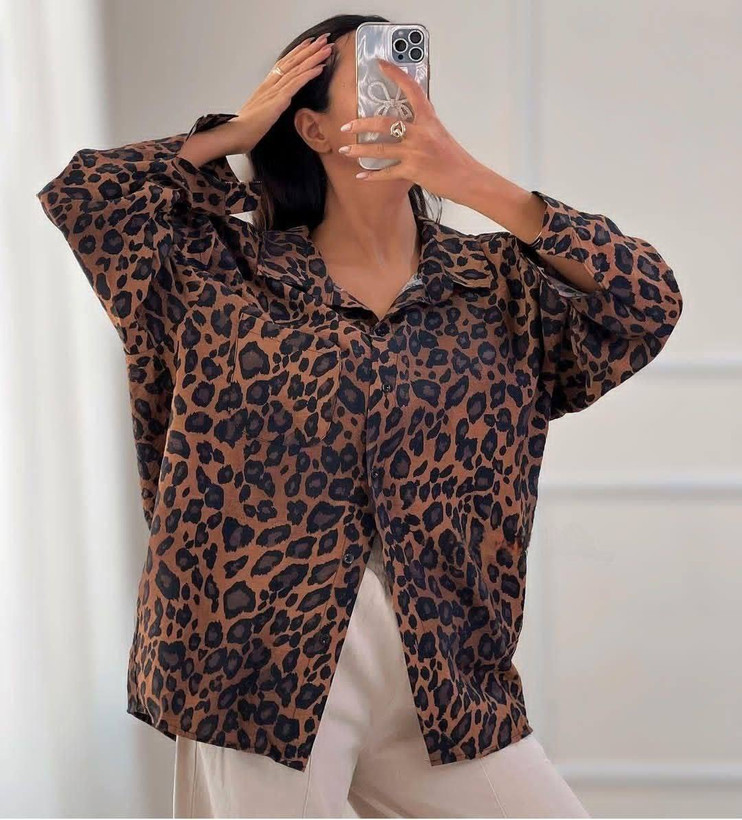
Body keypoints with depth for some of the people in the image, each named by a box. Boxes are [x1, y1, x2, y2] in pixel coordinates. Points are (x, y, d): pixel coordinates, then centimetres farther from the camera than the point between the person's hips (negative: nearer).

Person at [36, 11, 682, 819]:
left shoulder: (498, 283, 7)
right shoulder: (224, 271, 5)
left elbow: (651, 305, -8)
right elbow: (79, 192, 0)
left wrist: (473, 182, -13)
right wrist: (236, 133, 2)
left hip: (447, 675, 2)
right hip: (258, 663, -2)